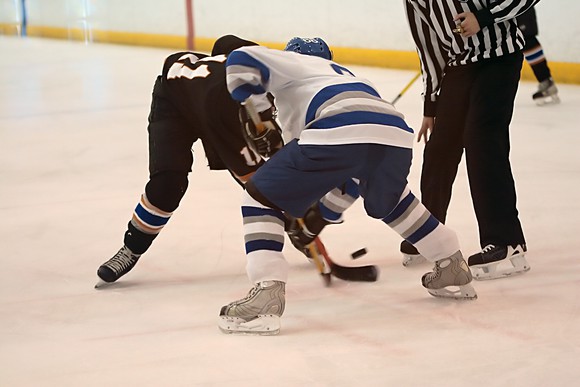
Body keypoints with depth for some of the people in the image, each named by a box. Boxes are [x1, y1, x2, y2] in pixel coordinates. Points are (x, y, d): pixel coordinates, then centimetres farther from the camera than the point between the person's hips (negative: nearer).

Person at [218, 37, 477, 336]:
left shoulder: (295, 62, 29)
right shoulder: (345, 74, 45)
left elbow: (242, 61, 9)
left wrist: (256, 112, 22)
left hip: (338, 133, -7)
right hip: (395, 134, 7)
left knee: (260, 197, 7)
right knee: (388, 201, 38)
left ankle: (267, 293, -10)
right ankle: (454, 270, 45)